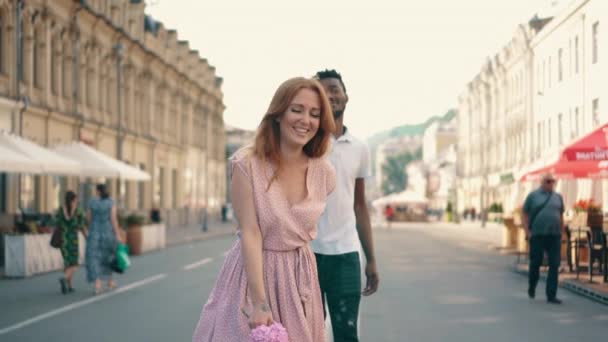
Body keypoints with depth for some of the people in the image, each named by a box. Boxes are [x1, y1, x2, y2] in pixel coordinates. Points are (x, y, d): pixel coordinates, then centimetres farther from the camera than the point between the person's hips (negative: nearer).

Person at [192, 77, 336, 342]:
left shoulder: (324, 173, -4)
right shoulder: (247, 163, -15)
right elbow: (250, 233, -19)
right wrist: (260, 303, -23)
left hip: (300, 279, 3)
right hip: (252, 274, -3)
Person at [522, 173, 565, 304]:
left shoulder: (558, 197, 13)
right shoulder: (533, 195, 3)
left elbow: (561, 216, 19)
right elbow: (525, 214, 3)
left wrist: (562, 232, 13)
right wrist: (528, 232, -6)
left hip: (555, 235, 3)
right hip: (537, 235, -3)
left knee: (554, 265, -4)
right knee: (535, 263, 5)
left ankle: (551, 295, -1)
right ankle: (532, 287, 30)